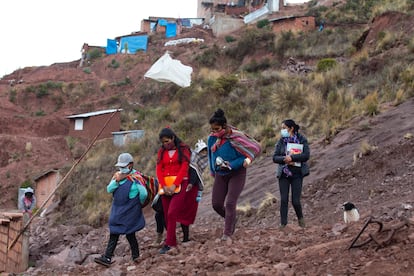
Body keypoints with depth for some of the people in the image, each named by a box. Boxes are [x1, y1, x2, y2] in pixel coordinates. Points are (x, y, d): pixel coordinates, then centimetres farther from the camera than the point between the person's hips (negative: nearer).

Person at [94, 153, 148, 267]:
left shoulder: (136, 176, -14)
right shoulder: (117, 175, 8)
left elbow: (143, 193, -16)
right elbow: (109, 189, 0)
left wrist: (139, 203, 0)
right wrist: (117, 181, -15)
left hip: (130, 211, -6)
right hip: (117, 209, 6)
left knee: (129, 233, 1)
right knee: (114, 233, 3)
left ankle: (136, 256, 17)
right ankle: (107, 258, 2)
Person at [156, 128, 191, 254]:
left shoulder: (183, 149, 1)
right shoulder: (161, 151, 13)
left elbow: (184, 168, -7)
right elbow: (159, 169, 5)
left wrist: (174, 185, -15)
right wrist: (164, 186, -9)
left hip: (179, 184, -5)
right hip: (165, 185, 5)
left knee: (171, 213, -15)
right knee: (167, 215, 3)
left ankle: (169, 244, -14)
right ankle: (172, 241, 11)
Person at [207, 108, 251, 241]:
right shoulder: (212, 138, -2)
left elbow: (244, 157, -17)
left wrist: (230, 165, -29)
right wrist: (213, 170, 21)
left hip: (236, 174, -6)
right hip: (220, 175, 6)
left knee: (230, 203, -14)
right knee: (216, 204, 2)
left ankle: (227, 234, -7)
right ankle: (231, 220, 32)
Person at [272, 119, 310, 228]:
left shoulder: (302, 140, -1)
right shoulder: (281, 141, 5)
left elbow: (306, 155, -12)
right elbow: (275, 157, 0)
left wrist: (292, 157, -20)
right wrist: (284, 159, -19)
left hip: (297, 174, -2)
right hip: (284, 173, 2)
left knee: (295, 201, -4)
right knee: (283, 200, -2)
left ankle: (300, 218, 25)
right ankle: (283, 224, 6)